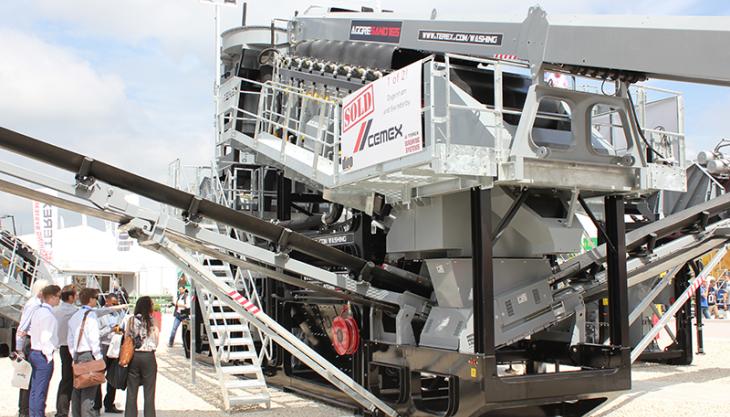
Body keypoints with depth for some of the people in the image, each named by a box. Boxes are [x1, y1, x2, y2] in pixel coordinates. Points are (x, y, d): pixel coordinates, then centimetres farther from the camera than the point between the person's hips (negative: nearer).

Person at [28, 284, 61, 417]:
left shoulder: (37, 311, 9)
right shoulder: (48, 314, -18)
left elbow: (30, 332, 15)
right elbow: (46, 338, -21)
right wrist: (49, 356, -12)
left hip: (34, 352, 9)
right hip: (44, 355, -9)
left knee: (34, 390, 15)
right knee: (40, 391, -2)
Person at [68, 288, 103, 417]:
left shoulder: (74, 316, 14)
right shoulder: (90, 314, -10)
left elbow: (70, 340, 17)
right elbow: (93, 339, -16)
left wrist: (74, 356, 21)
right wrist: (99, 358, -12)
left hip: (77, 355, 8)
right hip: (89, 355, -8)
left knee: (77, 389, 13)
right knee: (89, 391, -7)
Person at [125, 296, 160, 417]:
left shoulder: (129, 320, -2)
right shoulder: (152, 322, -7)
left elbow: (126, 338, -1)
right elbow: (156, 342, 0)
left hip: (133, 356, 2)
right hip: (148, 357, -2)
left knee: (131, 391, 11)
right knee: (149, 392, 6)